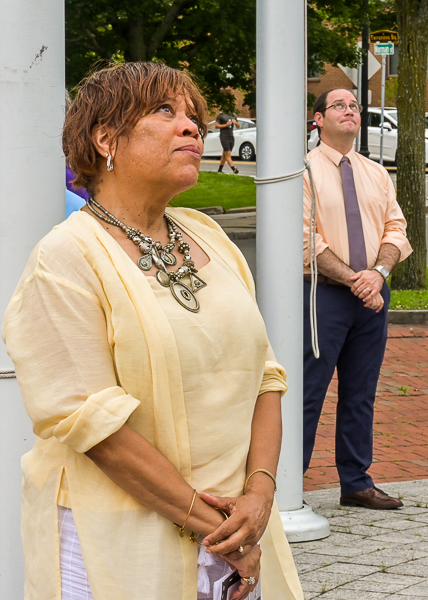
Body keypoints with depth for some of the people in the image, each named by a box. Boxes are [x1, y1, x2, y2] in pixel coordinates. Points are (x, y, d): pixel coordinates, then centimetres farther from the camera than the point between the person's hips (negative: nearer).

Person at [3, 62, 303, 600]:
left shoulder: (207, 237, 9)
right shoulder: (65, 259, -12)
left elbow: (262, 373, 7)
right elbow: (91, 419, -18)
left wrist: (259, 495, -8)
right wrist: (206, 520, -17)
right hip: (120, 538, -6)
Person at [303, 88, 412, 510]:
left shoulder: (377, 174, 14)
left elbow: (395, 230, 8)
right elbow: (307, 241, -11)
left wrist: (377, 273, -11)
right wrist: (353, 281, -16)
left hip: (372, 295, 6)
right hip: (323, 293, -5)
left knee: (361, 395, 10)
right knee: (308, 393, -6)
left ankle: (356, 483, 18)